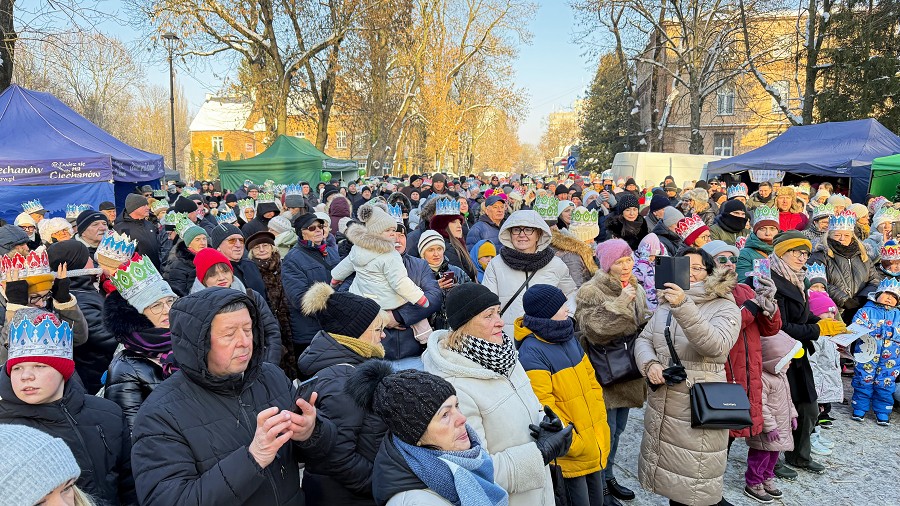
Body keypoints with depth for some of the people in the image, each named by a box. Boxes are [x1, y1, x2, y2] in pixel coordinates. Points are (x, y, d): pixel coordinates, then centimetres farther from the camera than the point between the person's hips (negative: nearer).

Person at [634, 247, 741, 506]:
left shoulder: (725, 306, -8)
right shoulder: (666, 303, 11)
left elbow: (716, 345, -25)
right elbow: (643, 339, 10)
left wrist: (684, 307, -35)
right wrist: (650, 364, -11)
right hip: (661, 405, 6)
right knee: (670, 477, 20)